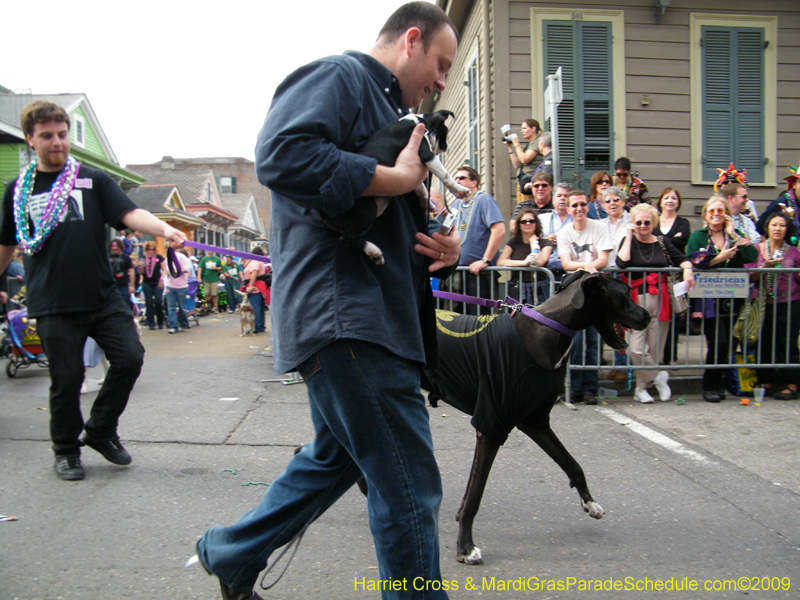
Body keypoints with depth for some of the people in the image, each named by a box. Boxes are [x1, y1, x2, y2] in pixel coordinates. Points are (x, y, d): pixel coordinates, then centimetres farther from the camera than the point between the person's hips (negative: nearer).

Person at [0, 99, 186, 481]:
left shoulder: (93, 180, 7)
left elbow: (129, 214, -8)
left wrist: (163, 228, -27)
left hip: (103, 297, 1)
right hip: (54, 305, 0)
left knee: (130, 357, -6)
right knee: (66, 379, 3)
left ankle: (101, 431, 18)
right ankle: (66, 450, 25)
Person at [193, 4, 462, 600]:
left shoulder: (390, 114, 28)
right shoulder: (340, 75, -3)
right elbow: (281, 154, -22)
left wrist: (441, 247, 9)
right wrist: (396, 178, -15)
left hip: (374, 319, 11)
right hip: (345, 314, -11)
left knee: (336, 456, 24)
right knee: (410, 490, -5)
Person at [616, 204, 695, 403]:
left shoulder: (662, 242, 14)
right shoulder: (628, 242, 6)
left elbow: (682, 259, 9)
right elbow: (621, 263, -13)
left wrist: (687, 269, -13)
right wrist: (629, 237, -7)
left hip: (660, 300, 2)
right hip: (637, 300, -2)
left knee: (655, 349, 3)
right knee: (636, 349, -14)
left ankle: (642, 388, 15)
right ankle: (658, 377, 7)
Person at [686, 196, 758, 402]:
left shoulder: (735, 236, 14)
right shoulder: (697, 236, 7)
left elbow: (753, 257, -3)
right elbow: (692, 262, -9)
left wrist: (733, 234, -3)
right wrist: (719, 258, -14)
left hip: (732, 299, 4)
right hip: (709, 300, -3)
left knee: (726, 343, 5)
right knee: (719, 342, -12)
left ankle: (716, 383, 22)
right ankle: (710, 386, 4)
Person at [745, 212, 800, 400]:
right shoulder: (756, 249, 6)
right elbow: (749, 276, -1)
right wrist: (765, 267, -16)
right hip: (764, 305, 1)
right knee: (764, 344, 4)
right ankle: (767, 383, 15)